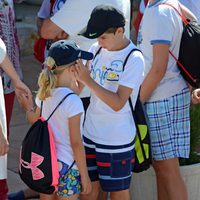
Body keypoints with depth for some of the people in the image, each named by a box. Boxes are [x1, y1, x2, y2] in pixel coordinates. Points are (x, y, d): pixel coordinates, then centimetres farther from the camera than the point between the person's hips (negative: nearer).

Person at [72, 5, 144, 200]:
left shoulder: (134, 59, -16)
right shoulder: (96, 50, 1)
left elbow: (118, 103, -22)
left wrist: (87, 80, -26)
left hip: (117, 139, -6)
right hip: (90, 132, 6)